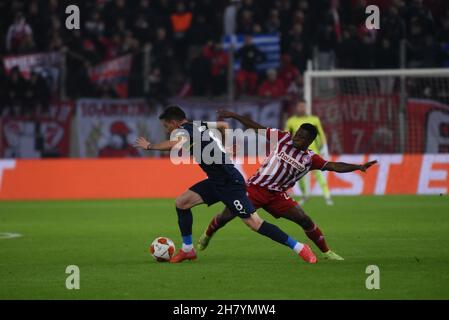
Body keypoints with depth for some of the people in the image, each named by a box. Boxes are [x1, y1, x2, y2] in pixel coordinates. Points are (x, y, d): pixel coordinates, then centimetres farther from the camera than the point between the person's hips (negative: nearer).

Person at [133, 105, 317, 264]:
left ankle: (299, 248, -8)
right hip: (216, 181, 10)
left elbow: (174, 145, -36)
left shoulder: (181, 131, -12)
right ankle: (187, 250, 15)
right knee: (182, 202, 6)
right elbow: (224, 125, 30)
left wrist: (149, 146, -22)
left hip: (230, 183, -10)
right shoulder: (201, 125, 14)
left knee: (254, 223, -12)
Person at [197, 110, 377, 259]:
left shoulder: (310, 159, -2)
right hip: (256, 187, -1)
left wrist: (358, 167, -22)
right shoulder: (283, 139, -3)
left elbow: (334, 166, -10)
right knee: (227, 216, -7)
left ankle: (326, 252, 7)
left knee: (305, 220, -9)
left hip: (277, 195, 1)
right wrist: (234, 116, 0)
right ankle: (206, 236, 23)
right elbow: (257, 128, 1)